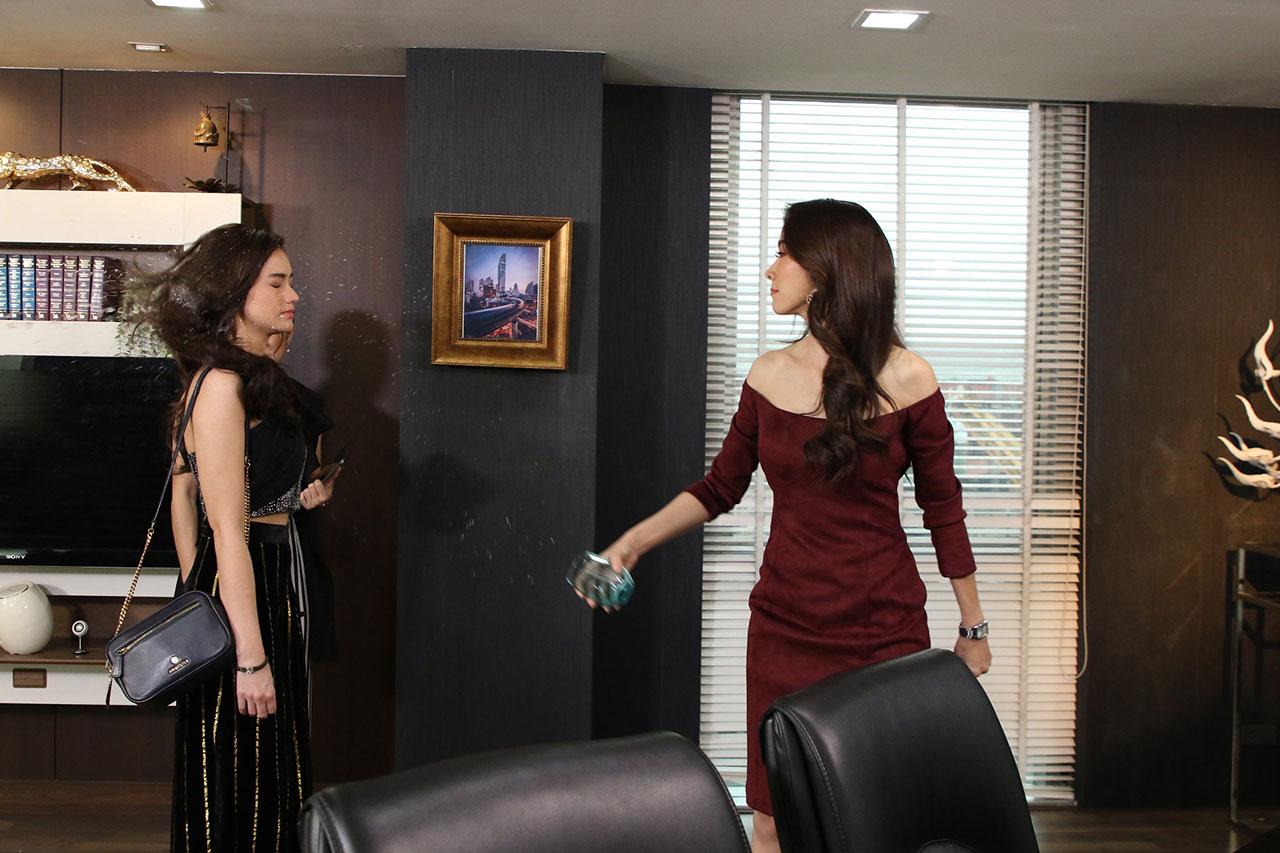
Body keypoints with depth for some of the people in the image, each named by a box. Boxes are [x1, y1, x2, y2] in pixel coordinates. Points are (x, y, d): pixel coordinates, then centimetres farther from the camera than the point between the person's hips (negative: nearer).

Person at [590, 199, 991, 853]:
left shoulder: (904, 378, -9)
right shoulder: (770, 374, 2)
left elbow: (942, 508, -1)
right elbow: (720, 487, 10)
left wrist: (973, 627, 4)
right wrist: (633, 542, -2)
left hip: (885, 635, -3)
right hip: (783, 630, 3)